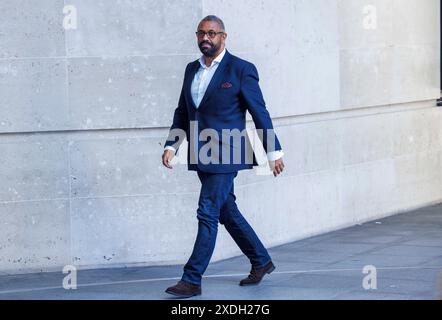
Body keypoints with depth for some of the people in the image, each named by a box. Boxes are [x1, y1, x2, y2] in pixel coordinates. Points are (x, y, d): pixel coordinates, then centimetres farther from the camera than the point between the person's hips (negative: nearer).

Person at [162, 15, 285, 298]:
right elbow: (182, 112, 16)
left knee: (208, 213, -10)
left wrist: (274, 151, -5)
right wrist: (171, 145, 5)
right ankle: (261, 262, 31)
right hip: (201, 156, 7)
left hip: (225, 155, -7)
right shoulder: (192, 69, 12)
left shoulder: (241, 70, -7)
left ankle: (192, 280, -7)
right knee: (227, 211, 15)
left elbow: (260, 113, -6)